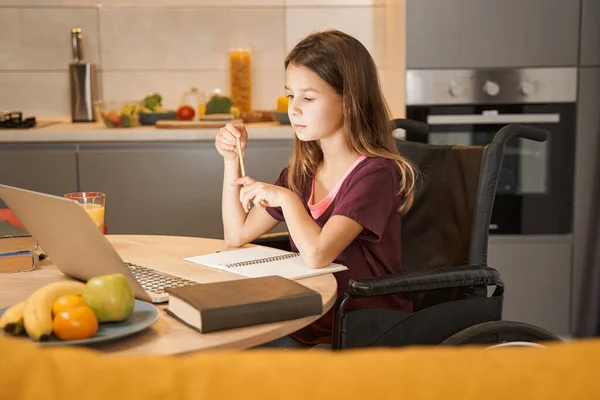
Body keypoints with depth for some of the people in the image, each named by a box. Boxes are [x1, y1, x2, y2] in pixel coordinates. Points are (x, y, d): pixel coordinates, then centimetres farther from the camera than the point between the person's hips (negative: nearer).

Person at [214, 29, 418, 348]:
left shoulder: (375, 173, -16)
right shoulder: (301, 171, 7)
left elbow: (317, 255, -28)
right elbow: (237, 234, 12)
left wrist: (284, 197, -15)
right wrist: (232, 160, 4)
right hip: (311, 323, 6)